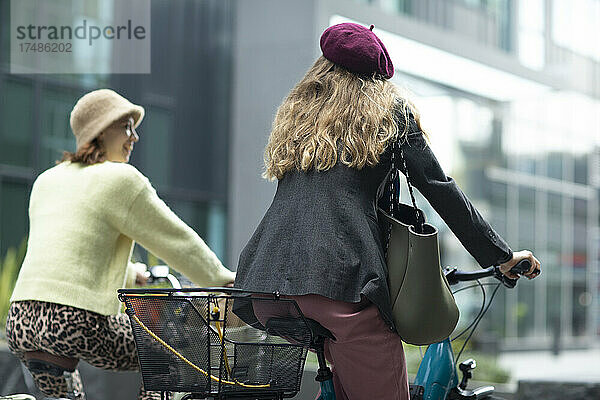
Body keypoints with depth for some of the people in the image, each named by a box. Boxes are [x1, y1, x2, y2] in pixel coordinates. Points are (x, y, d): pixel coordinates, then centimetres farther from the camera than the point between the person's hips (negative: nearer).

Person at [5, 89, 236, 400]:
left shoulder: (46, 181, 21)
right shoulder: (120, 179, -1)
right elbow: (176, 239, 5)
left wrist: (129, 273, 47)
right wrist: (220, 277, 21)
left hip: (20, 324, 7)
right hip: (76, 324, -7)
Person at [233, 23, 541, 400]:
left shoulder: (297, 112, 25)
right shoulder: (389, 108, 13)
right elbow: (438, 187, 8)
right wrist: (503, 256, 12)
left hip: (268, 282, 6)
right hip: (340, 279, -6)